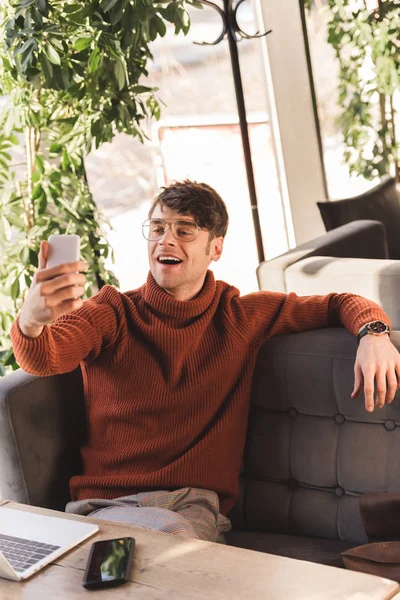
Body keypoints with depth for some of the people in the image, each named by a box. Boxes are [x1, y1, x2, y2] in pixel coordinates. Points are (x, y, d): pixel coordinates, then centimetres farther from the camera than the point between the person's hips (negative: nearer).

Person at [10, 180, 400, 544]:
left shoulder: (241, 315, 12)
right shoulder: (112, 313, 4)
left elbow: (340, 304, 17)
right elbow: (42, 359, -15)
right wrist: (31, 319, -41)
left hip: (196, 506, 2)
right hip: (107, 503, -1)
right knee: (170, 534, -34)